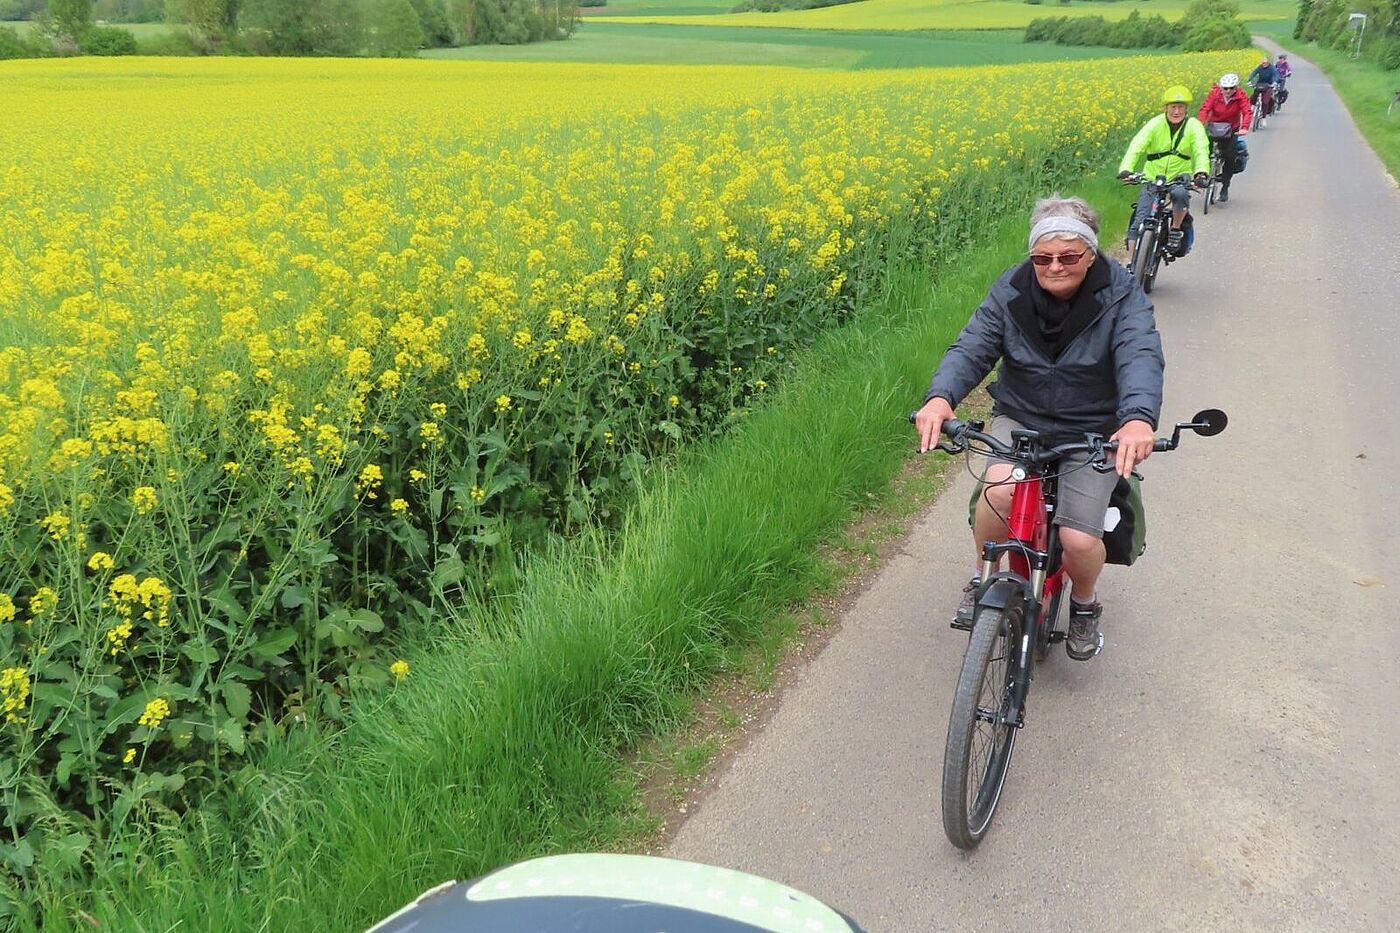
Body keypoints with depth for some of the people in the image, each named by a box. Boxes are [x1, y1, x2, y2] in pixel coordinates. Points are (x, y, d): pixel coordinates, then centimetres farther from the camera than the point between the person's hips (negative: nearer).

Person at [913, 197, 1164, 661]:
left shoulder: (1122, 295, -13)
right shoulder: (1011, 289, -6)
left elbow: (1141, 356, -29)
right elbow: (972, 347, -16)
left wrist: (1139, 417, -51)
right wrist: (940, 397, -39)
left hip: (1093, 432, -1)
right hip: (1020, 419, 1)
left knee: (1080, 541, -17)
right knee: (1000, 490, -32)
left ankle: (1085, 601, 22)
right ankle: (982, 577, -1)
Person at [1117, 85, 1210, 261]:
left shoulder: (1193, 126, -6)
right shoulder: (1155, 124, -9)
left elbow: (1201, 150, -20)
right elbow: (1137, 146, -22)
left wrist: (1201, 173, -41)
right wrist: (1126, 169, -41)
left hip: (1179, 177, 0)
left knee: (1181, 194, -36)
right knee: (1139, 222, -10)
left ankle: (1176, 229, -8)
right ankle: (1130, 263, 0)